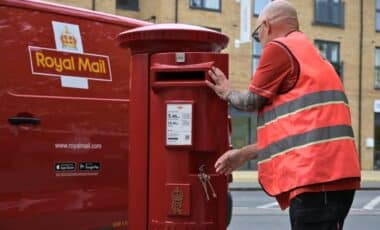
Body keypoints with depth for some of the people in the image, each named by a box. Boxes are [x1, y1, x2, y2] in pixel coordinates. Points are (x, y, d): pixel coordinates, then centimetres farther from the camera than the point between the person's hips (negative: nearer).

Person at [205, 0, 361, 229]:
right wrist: (244, 154, 29)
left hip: (316, 176, -10)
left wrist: (227, 93, 24)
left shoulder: (280, 48, -3)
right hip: (331, 175, 10)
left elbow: (252, 101, 3)